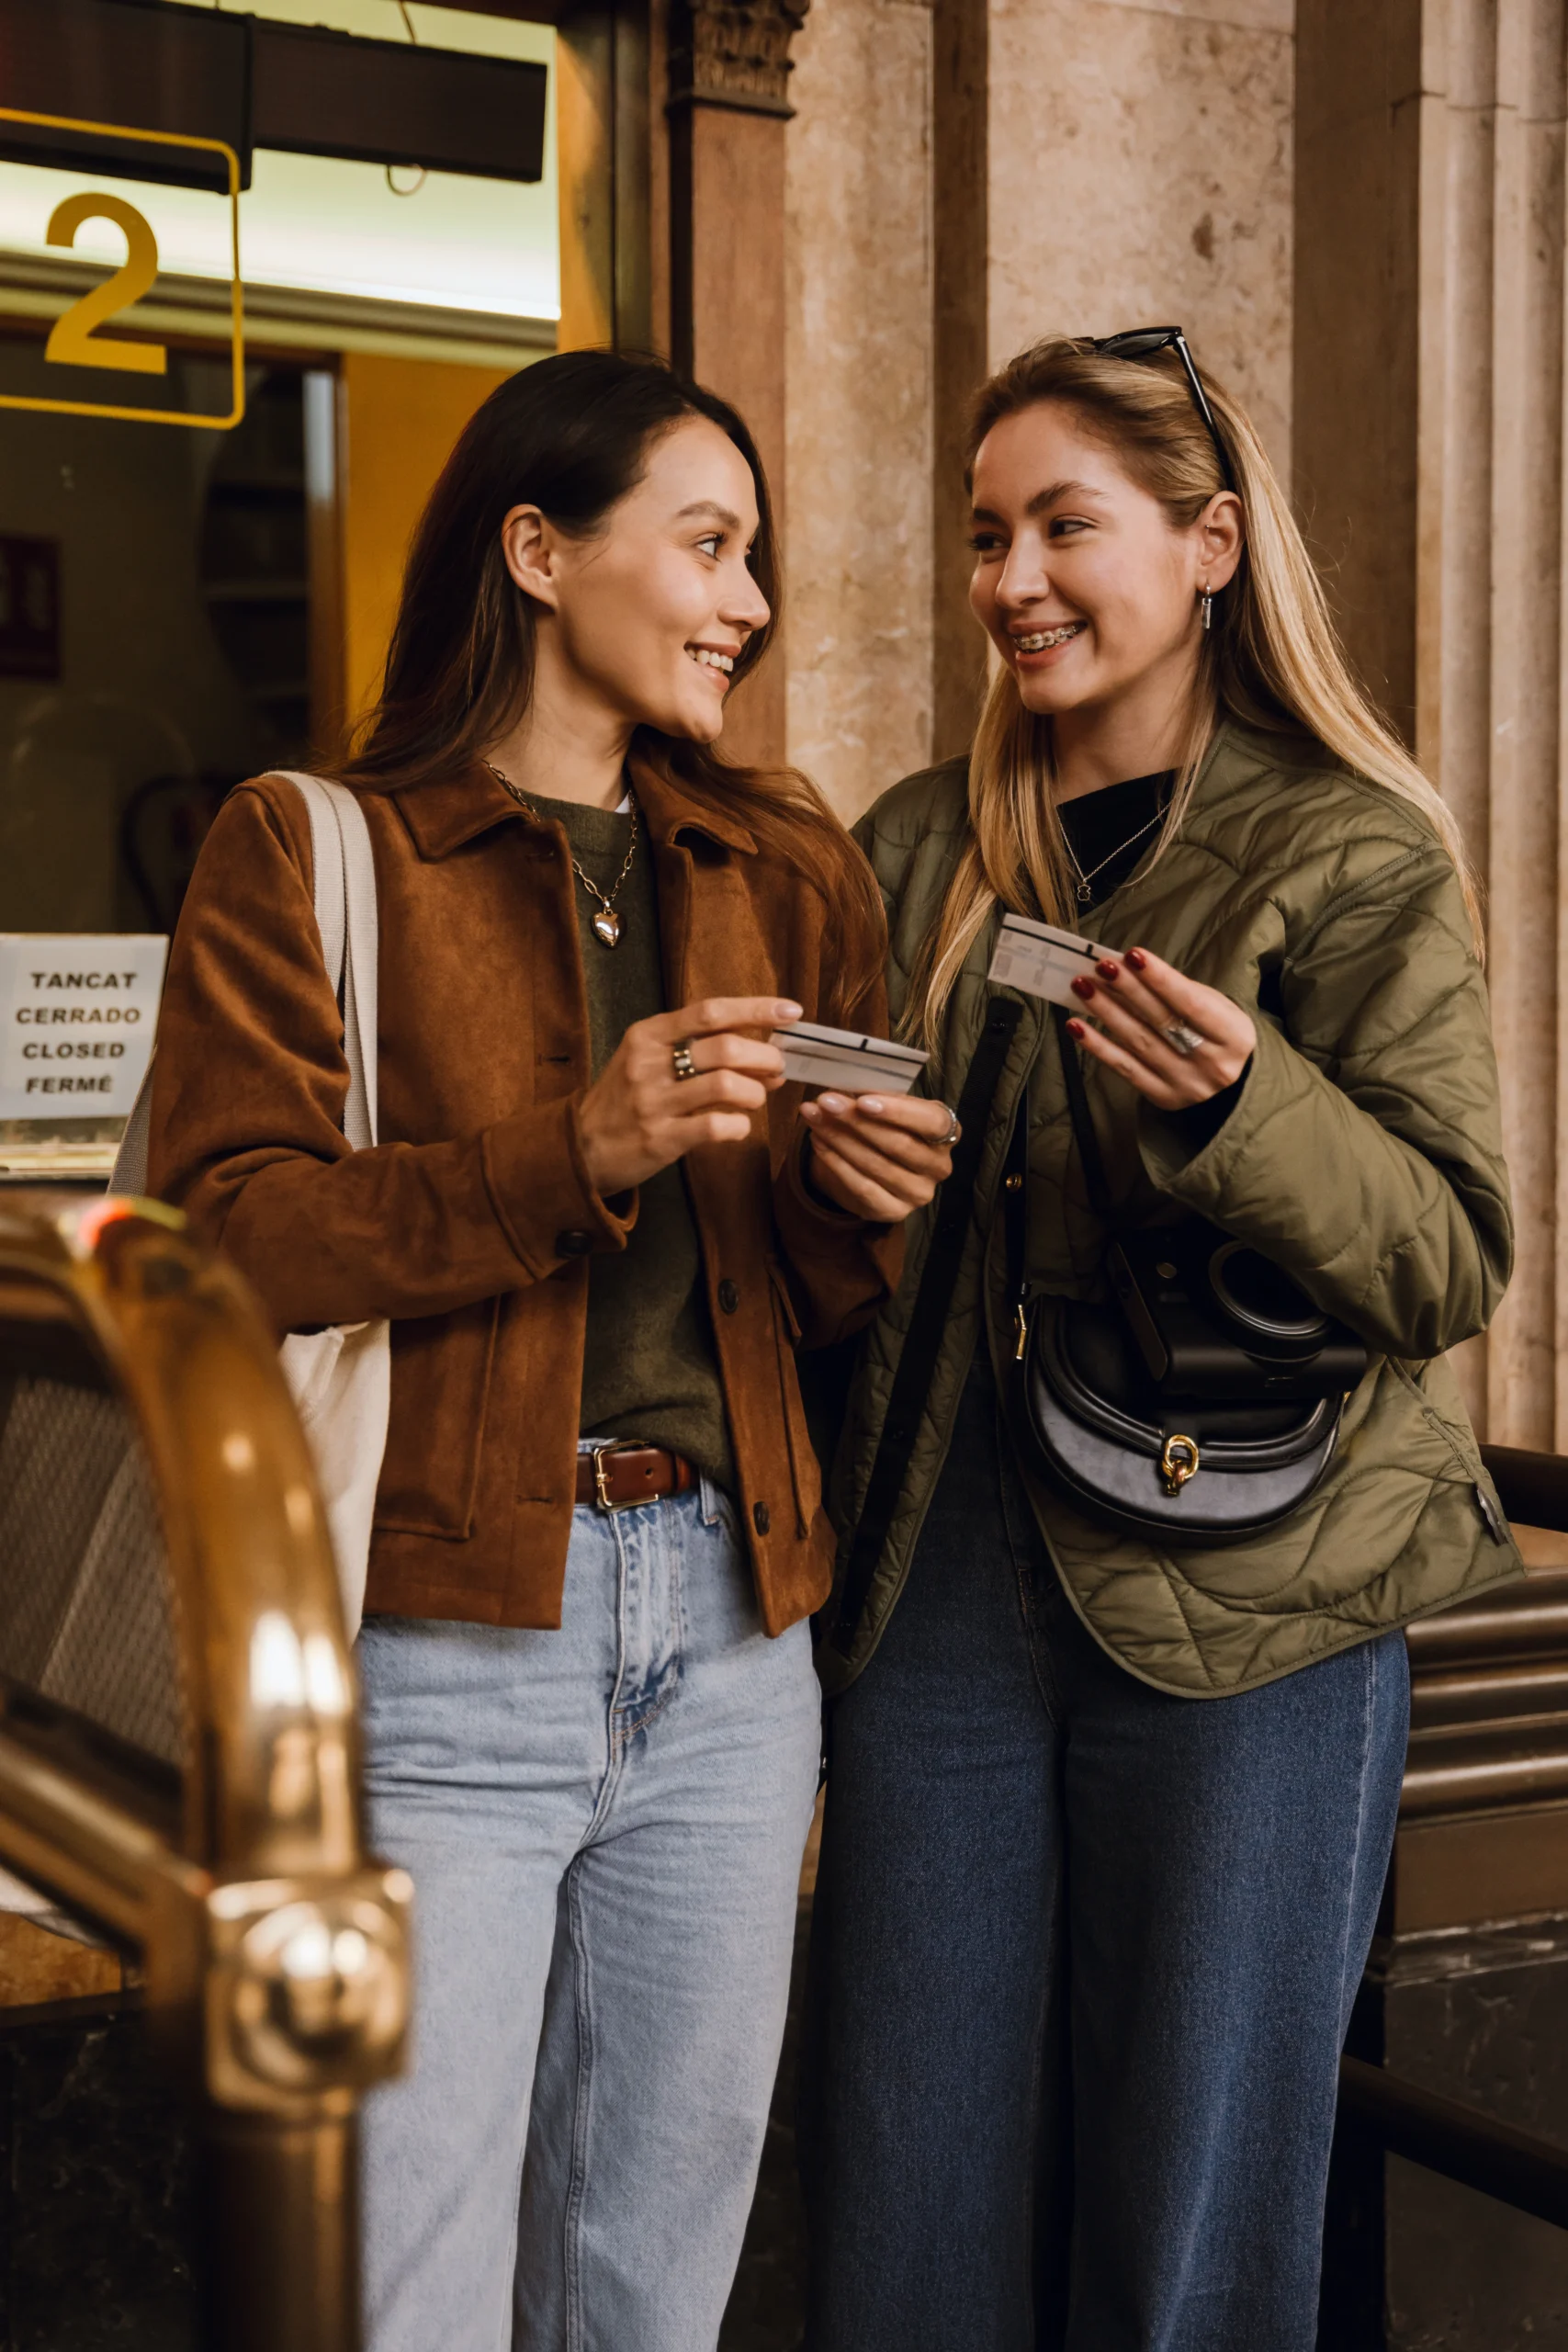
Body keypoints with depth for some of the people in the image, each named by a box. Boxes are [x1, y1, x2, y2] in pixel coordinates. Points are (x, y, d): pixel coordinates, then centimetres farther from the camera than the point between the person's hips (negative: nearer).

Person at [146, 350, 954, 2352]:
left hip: (726, 1641, 5)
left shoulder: (780, 872, 16)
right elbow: (222, 1239, -11)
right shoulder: (308, 851, 0)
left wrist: (861, 1204, -4)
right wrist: (576, 1151, -19)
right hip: (437, 1646, -5)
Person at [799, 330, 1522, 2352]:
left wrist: (1235, 1103, -24)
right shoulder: (917, 850, 13)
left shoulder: (1353, 853, -1)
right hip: (936, 1597, 4)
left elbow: (1454, 1263, -8)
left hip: (1238, 1607, -4)